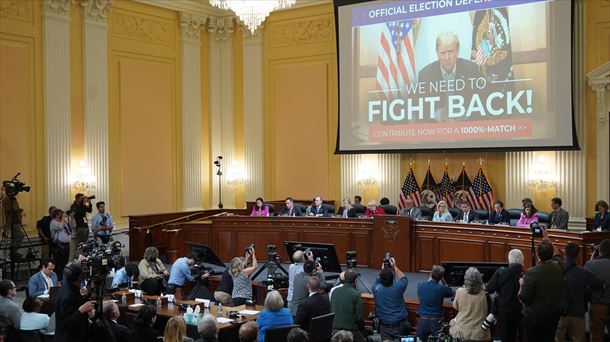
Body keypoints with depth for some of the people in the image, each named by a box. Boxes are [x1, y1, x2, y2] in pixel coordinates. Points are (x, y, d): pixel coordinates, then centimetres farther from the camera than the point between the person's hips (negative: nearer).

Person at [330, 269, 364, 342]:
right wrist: (361, 328, 5)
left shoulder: (335, 291, 0)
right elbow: (359, 315, -12)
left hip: (335, 329, 4)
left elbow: (331, 309, 10)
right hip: (351, 329, -4)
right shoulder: (356, 294, -14)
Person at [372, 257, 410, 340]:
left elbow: (378, 281, 15)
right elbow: (404, 278, 9)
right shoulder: (398, 288, -16)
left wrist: (383, 269, 19)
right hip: (400, 325, -1)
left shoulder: (376, 289, -13)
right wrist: (394, 266, 10)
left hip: (384, 326, 1)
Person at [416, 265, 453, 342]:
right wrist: (443, 282, 4)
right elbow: (451, 293, 9)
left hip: (423, 320, 2)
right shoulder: (442, 288, -13)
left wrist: (430, 279, 13)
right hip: (436, 321, -2)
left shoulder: (420, 285, -7)